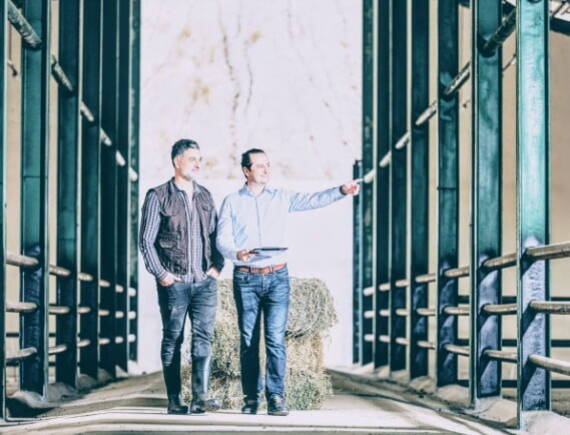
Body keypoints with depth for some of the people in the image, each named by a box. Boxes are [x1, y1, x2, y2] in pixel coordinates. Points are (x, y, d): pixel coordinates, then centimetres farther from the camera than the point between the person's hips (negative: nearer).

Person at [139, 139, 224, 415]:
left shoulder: (205, 196, 14)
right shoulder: (158, 196, -1)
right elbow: (146, 240, -3)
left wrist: (217, 265, 6)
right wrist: (160, 273, -9)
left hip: (205, 281, 4)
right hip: (174, 282, -4)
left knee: (204, 337, -6)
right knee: (172, 340, 2)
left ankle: (201, 397, -9)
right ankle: (174, 400, 7)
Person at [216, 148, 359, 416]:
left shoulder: (281, 198, 9)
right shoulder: (232, 202, 6)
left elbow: (313, 200, -3)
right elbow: (223, 240, 0)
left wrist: (341, 191, -20)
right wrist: (237, 254, -21)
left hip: (277, 276, 0)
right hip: (246, 278, 0)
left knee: (276, 338, -7)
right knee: (248, 341, 3)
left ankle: (276, 398, -8)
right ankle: (251, 398, 10)